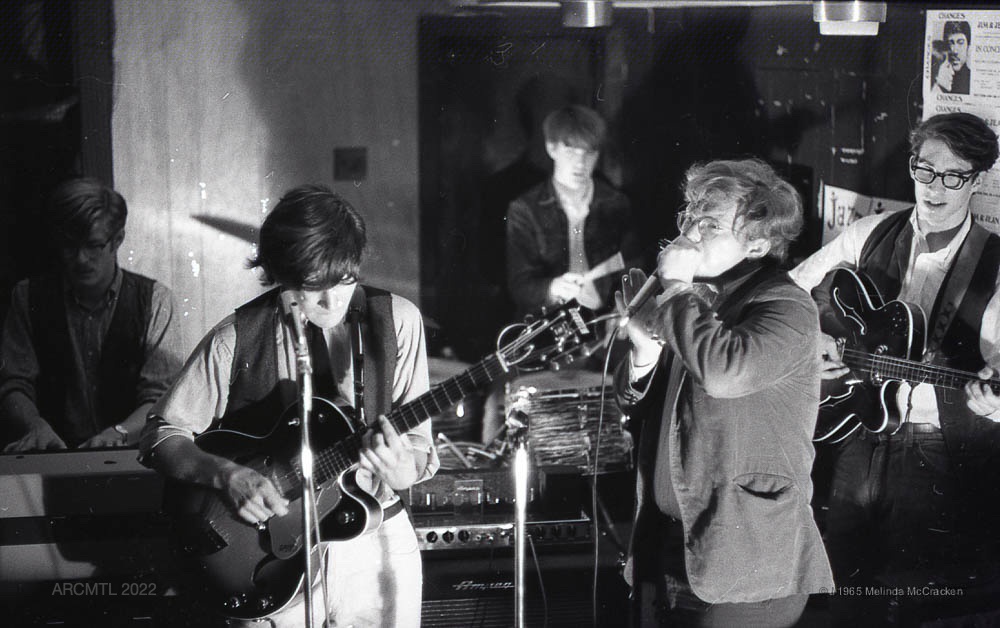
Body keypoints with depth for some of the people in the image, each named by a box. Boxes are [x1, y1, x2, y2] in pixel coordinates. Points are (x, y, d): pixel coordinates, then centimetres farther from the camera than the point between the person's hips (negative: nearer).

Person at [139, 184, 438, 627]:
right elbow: (161, 435, -3)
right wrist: (228, 475, -20)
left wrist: (401, 471, -24)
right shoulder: (237, 339, -7)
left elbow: (418, 444, -1)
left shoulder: (396, 320, -3)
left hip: (374, 544, 2)